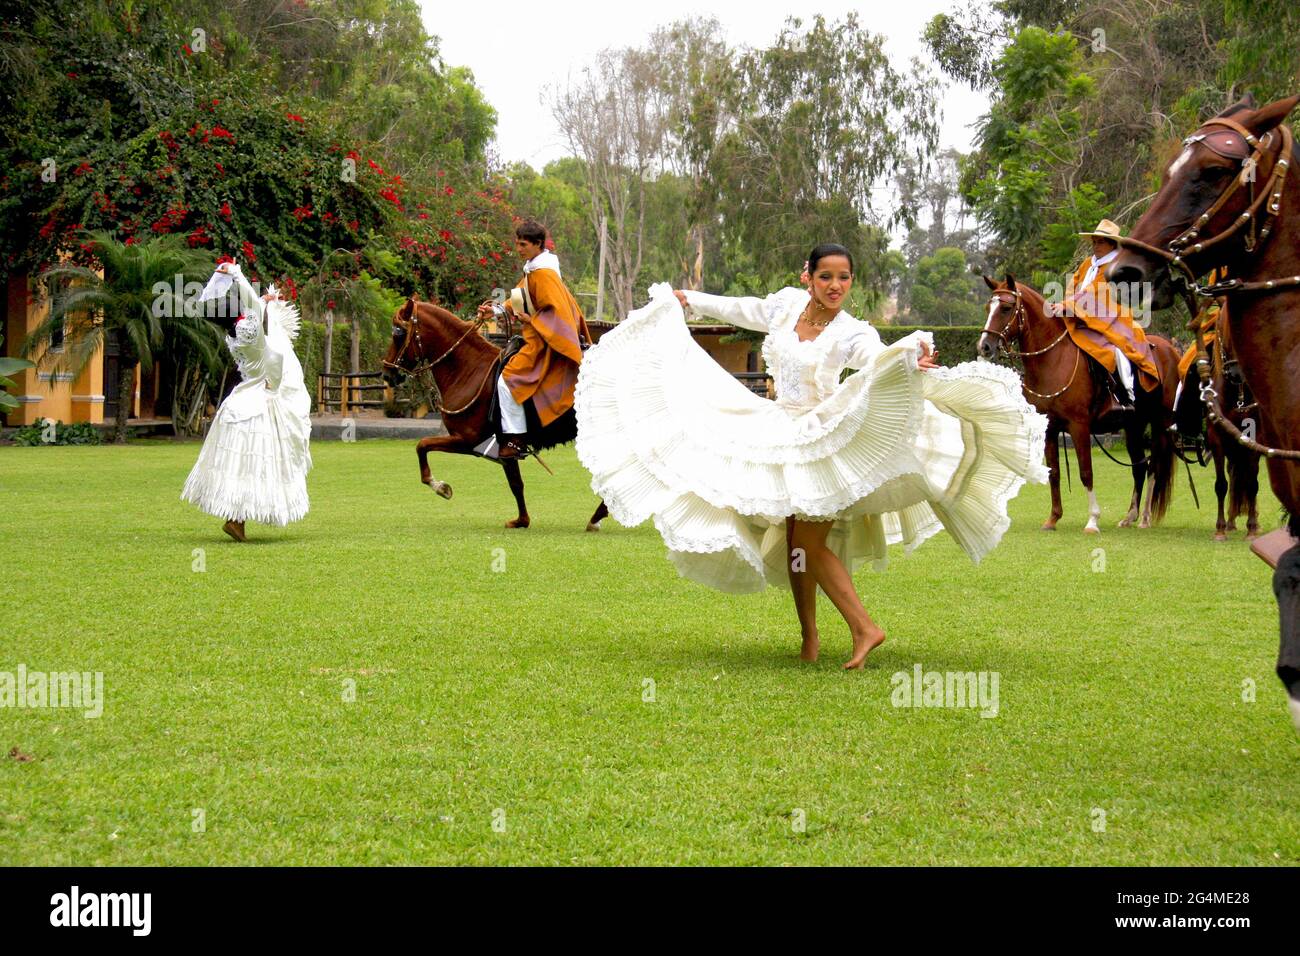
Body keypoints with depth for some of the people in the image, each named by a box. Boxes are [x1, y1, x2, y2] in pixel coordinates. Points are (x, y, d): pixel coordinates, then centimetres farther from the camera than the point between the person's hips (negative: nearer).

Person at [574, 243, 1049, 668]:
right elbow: (744, 311, 20)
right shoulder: (788, 303, 0)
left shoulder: (850, 333, -16)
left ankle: (864, 627, -2)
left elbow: (878, 357, -37)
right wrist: (689, 300, 34)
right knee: (793, 540, 10)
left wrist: (913, 354, -59)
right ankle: (809, 635, 21)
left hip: (825, 442, -6)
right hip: (781, 438, 6)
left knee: (810, 544, -10)